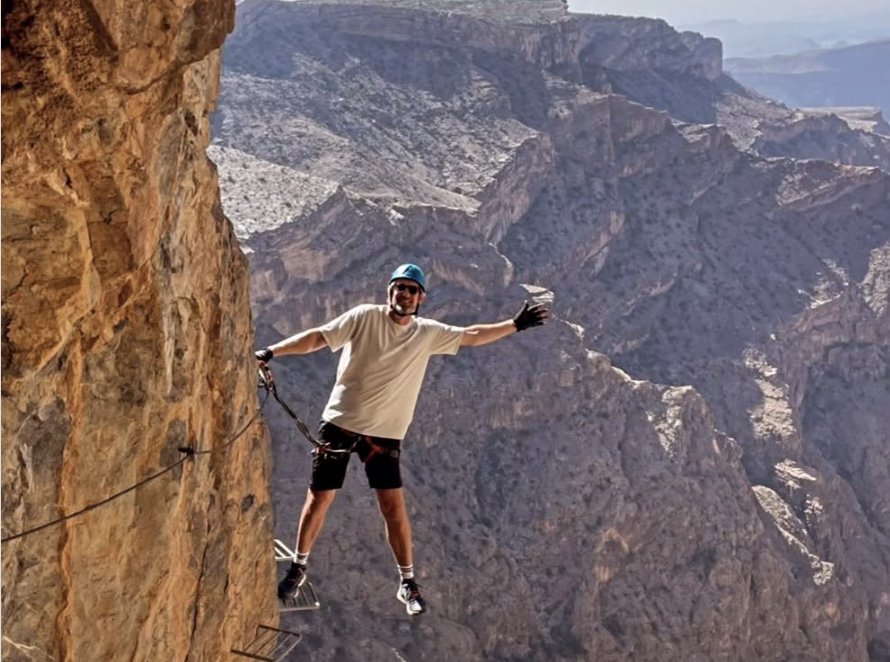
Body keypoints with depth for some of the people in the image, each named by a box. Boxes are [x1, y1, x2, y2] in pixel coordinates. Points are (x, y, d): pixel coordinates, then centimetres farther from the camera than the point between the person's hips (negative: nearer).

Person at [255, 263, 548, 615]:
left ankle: (407, 583, 11)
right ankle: (298, 569, 24)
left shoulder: (428, 333, 2)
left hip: (384, 432, 2)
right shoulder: (365, 317, -8)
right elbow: (318, 337, -12)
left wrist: (515, 324, 7)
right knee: (319, 498, 4)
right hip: (340, 422, -2)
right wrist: (271, 352, -21)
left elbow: (472, 336, 11)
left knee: (394, 506, -3)